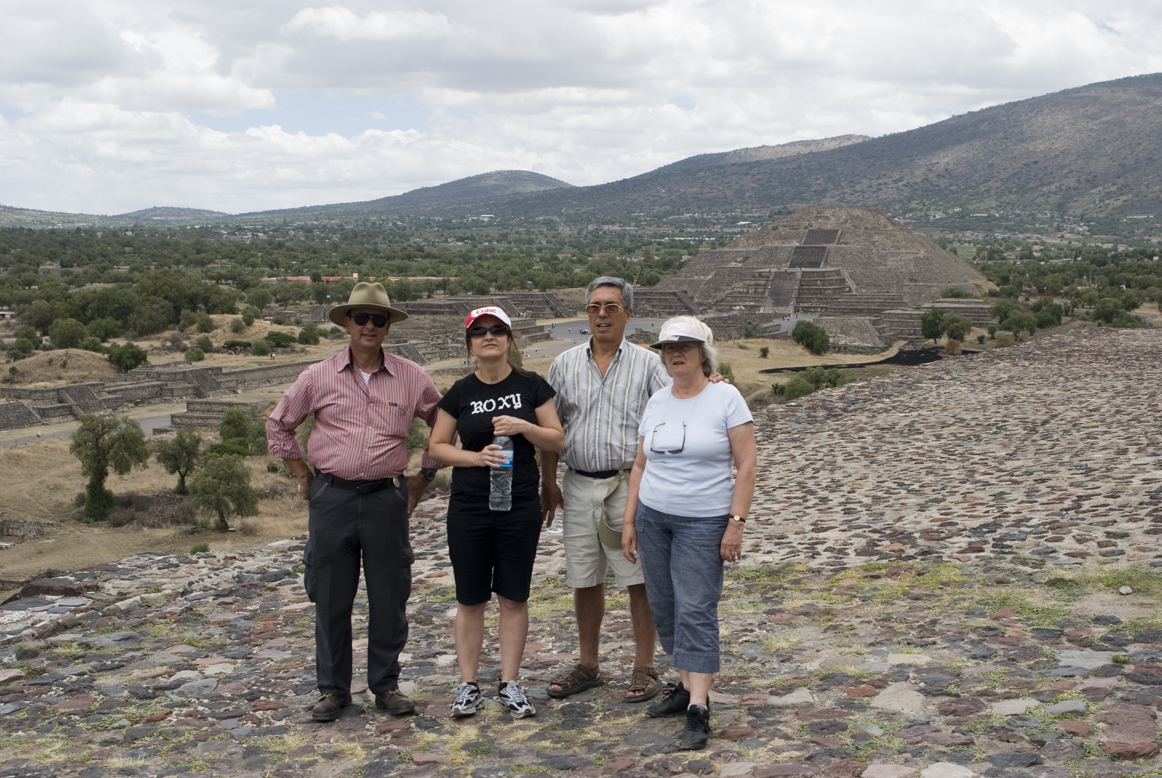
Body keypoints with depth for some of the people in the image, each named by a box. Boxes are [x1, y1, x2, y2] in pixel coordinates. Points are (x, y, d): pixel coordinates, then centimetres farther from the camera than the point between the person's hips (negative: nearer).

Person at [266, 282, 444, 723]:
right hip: (331, 499, 0)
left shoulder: (411, 378, 3)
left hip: (387, 499, 0)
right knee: (330, 599, 6)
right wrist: (303, 476, 10)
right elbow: (278, 425, 14)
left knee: (389, 598, 5)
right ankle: (333, 689, 18)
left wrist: (422, 477, 10)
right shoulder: (318, 377, 3)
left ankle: (386, 686, 19)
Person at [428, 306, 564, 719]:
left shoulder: (531, 386, 2)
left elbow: (557, 440, 3)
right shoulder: (460, 393, 3)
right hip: (468, 507, 0)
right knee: (471, 598, 5)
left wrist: (524, 427, -15)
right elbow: (437, 446, 4)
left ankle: (510, 684, 16)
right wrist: (475, 456, -13)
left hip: (520, 505, 0)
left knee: (514, 596, 5)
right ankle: (468, 685, 15)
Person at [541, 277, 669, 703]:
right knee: (584, 579, 10)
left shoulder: (647, 364, 0)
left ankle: (644, 668, 12)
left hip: (630, 484, -3)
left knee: (640, 579, 0)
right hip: (579, 485, 3)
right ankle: (588, 666, 24)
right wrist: (548, 483, 11)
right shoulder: (565, 364, 8)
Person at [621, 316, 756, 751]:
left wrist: (736, 523, -15)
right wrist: (629, 520, 9)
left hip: (703, 523, -6)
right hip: (653, 517, 6)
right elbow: (641, 465, 12)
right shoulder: (657, 402, 7)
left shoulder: (726, 398, -8)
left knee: (695, 610, -8)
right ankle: (687, 686, 23)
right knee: (664, 606, 9)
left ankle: (698, 711, -6)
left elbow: (746, 465, -10)